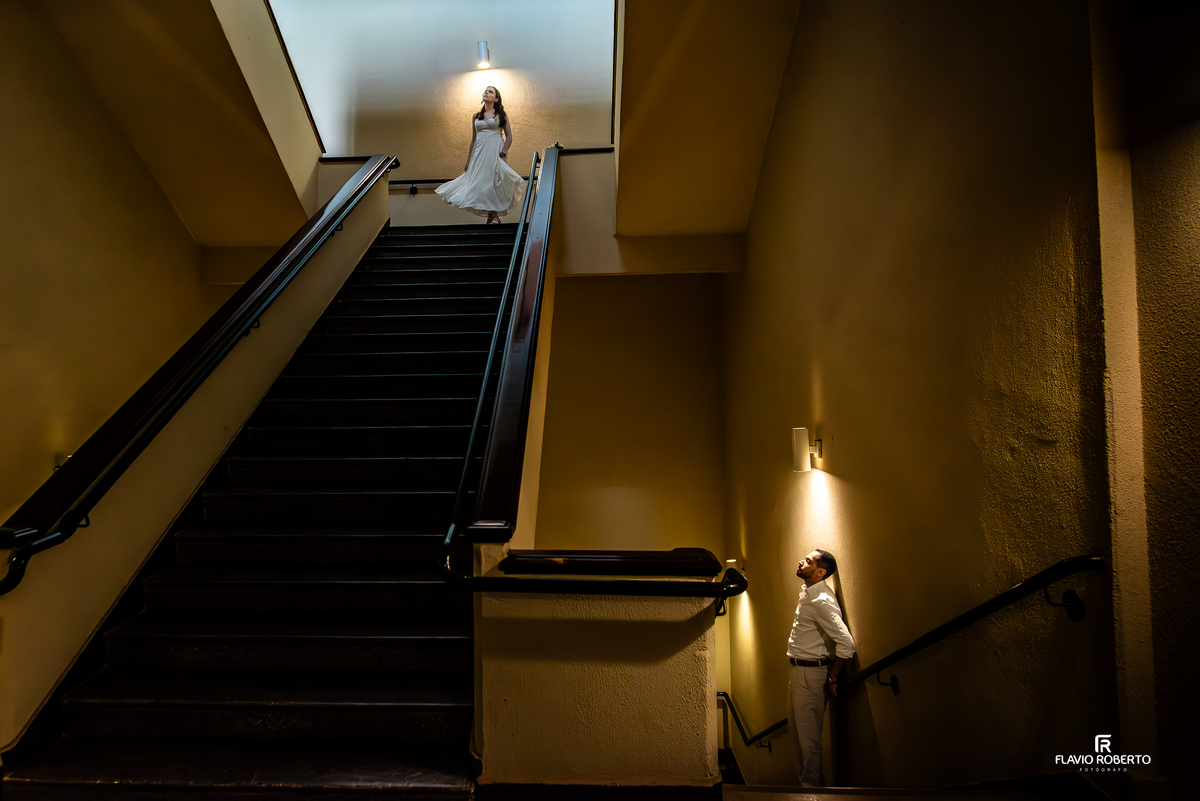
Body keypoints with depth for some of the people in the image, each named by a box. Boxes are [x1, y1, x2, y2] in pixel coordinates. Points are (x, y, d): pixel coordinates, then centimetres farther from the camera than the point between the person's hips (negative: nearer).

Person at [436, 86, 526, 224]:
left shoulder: (501, 114, 8)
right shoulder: (476, 117, 18)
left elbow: (509, 136, 3)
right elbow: (473, 140, 19)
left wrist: (505, 149, -18)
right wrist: (468, 162, 15)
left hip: (495, 151, -4)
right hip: (480, 152, 4)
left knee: (495, 180, -11)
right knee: (480, 180, -5)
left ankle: (495, 215, -8)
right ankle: (491, 216, -1)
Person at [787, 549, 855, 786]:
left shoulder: (822, 601, -22)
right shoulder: (807, 593, 9)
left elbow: (846, 642, -28)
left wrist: (832, 680, -18)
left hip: (810, 673, -10)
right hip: (798, 669, 10)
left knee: (808, 738, 2)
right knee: (797, 734, 20)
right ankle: (802, 780, 33)